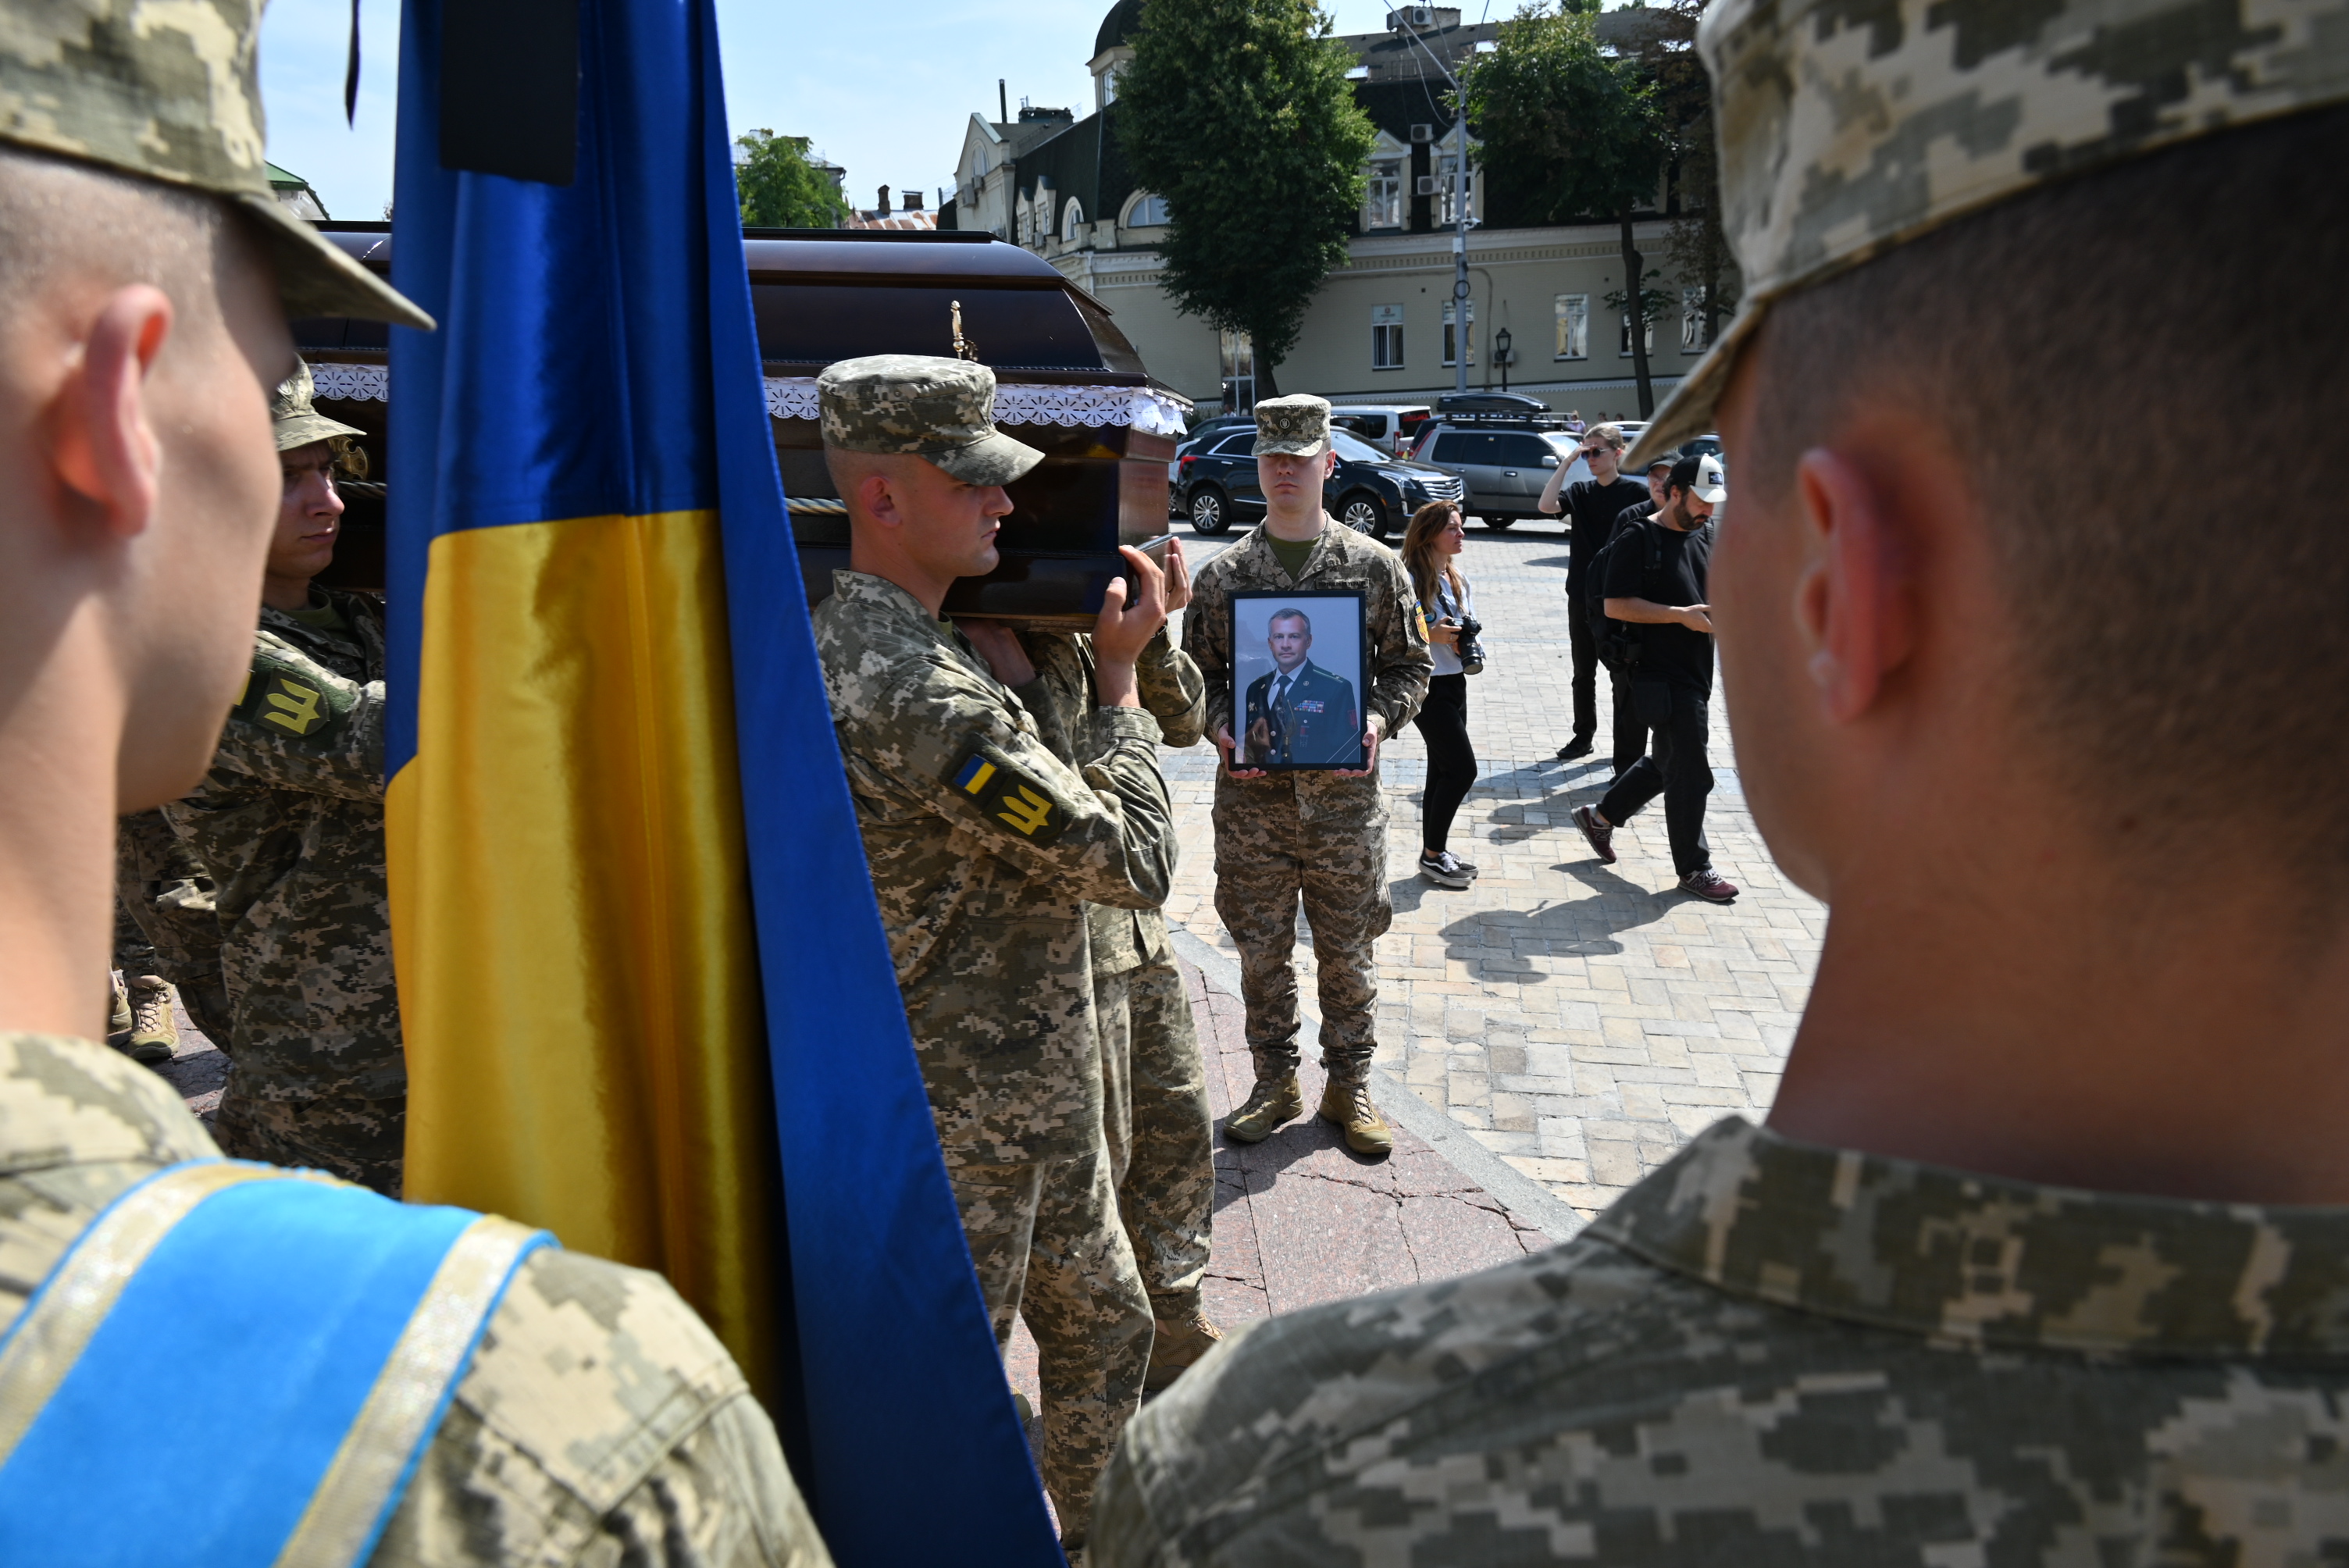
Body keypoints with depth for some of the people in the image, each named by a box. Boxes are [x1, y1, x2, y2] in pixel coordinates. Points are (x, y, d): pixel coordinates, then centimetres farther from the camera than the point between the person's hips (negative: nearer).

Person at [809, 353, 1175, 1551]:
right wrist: (1118, 675, -10)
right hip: (972, 1117, -10)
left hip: (1030, 1092, 10)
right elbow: (1135, 861, -22)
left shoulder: (843, 639, 5)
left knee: (1106, 1331, 25)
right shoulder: (924, 695, -29)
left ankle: (1080, 1534, 45)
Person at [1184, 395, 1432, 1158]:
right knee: (1261, 948, 10)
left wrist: (1378, 718, -12)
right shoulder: (1222, 574, 4)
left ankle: (1349, 1085, 26)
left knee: (1348, 951, 9)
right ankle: (1275, 1082, 27)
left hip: (1344, 791, -1)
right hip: (1251, 791, 1)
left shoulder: (1375, 566, 2)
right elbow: (1200, 673, 8)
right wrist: (1222, 728, -11)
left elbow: (1410, 665, 6)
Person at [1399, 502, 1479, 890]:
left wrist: (1466, 642, -3)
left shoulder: (1457, 579, 10)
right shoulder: (1410, 580, -16)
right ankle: (1432, 855, 5)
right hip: (1426, 686, -8)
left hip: (1455, 682, 8)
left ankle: (1436, 851, 22)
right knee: (1463, 768, -8)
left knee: (1443, 770, 12)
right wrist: (1430, 635, -26)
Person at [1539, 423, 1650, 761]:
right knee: (1583, 672, 12)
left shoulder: (1634, 492, -5)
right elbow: (1545, 505, -13)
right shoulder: (1580, 492, 5)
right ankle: (1583, 736, 24)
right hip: (1582, 597, 4)